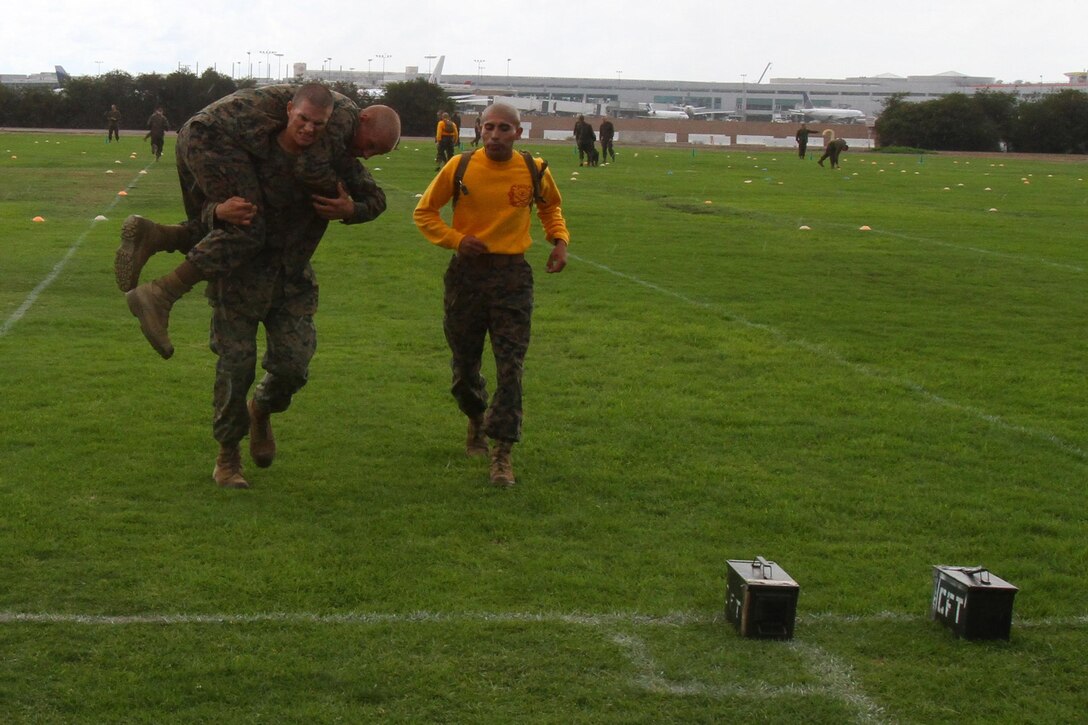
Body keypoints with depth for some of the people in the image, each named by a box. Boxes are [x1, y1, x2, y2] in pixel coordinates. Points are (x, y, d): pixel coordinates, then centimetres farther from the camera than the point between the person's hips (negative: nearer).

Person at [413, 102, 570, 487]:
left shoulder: (535, 171, 0)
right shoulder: (460, 167, -4)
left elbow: (551, 207, 22)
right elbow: (424, 213, 5)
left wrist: (560, 240, 5)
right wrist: (456, 239, -10)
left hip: (512, 275, 0)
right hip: (467, 272, 1)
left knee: (510, 366, -8)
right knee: (463, 364, 10)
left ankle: (502, 453, -3)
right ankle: (477, 419, 41)